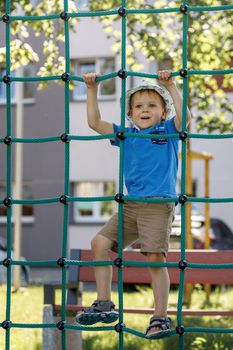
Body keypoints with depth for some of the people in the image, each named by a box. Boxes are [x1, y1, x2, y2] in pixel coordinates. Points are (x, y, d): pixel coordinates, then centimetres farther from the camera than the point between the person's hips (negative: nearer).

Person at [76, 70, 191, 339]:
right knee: (100, 243, -2)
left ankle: (160, 318, -4)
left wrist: (170, 86, -16)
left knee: (155, 258, -12)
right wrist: (92, 90, 10)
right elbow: (94, 123, 14)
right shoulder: (126, 135, 16)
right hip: (130, 205, 5)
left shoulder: (168, 131, 5)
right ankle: (104, 305, 6)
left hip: (158, 205, -5)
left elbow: (183, 117, -15)